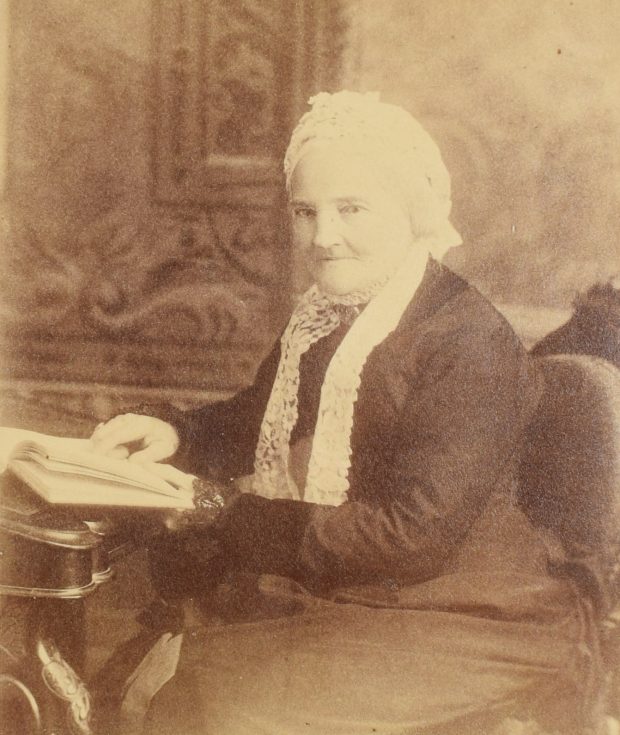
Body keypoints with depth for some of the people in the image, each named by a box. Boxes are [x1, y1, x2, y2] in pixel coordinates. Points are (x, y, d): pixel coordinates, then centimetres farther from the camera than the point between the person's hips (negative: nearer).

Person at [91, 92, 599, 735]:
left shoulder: (470, 347, -19)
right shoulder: (325, 318, 6)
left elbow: (415, 537, -23)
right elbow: (253, 424, 20)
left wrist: (232, 522, -20)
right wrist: (174, 435, -1)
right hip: (324, 597, 7)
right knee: (154, 678, -5)